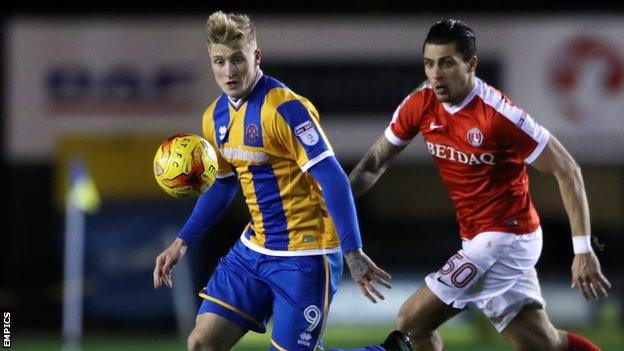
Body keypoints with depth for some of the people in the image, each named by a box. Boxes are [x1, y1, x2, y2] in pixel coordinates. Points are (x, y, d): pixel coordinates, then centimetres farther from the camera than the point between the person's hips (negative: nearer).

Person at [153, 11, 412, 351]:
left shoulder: (286, 108, -19)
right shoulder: (215, 117, 6)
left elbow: (333, 179, -21)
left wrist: (353, 252, -26)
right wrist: (182, 242, 19)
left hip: (304, 255, -8)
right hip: (253, 249, 8)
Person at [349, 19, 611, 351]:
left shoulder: (498, 115, -21)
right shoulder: (420, 105, -2)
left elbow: (567, 170, -16)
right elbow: (375, 162, 10)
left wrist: (583, 250, -19)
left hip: (504, 239, -7)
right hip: (476, 240, 7)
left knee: (412, 322, -11)